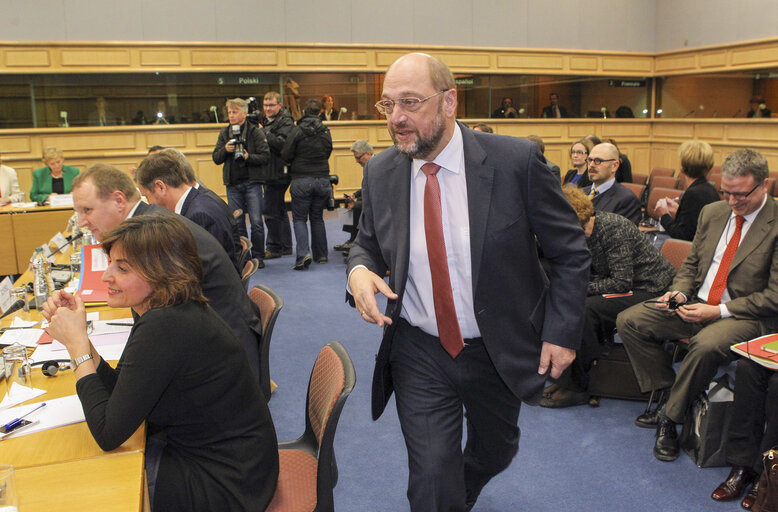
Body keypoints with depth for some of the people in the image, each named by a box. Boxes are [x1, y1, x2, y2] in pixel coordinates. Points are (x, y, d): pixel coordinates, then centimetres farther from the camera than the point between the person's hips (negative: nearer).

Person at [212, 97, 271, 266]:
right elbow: (216, 159, 10)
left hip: (252, 182, -4)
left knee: (256, 222, -5)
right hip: (232, 184, 4)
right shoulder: (225, 133, 10)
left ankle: (258, 256, 7)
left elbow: (265, 156, -7)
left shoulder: (256, 132, -2)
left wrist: (248, 157, -22)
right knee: (236, 224, 7)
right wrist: (225, 150, -9)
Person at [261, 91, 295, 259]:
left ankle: (274, 247, 2)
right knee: (280, 211, 15)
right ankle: (285, 246, 24)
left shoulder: (286, 123, -10)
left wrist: (263, 132, -21)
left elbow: (281, 144, -25)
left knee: (271, 211, -7)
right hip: (272, 174, 10)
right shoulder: (268, 121, 18)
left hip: (278, 174, -10)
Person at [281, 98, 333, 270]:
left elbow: (285, 155, -8)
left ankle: (304, 253, -13)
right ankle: (321, 254, 19)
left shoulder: (298, 131, -9)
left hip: (301, 180, -4)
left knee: (299, 218, 4)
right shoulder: (326, 132, 3)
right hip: (323, 179, 4)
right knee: (317, 218, 16)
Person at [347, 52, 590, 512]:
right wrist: (360, 269, -15)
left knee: (495, 453, 26)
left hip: (499, 351, 0)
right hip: (419, 354, 0)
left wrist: (562, 332, -14)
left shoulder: (516, 160, -17)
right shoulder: (381, 172, -7)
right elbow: (369, 244, 8)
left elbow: (571, 251, -8)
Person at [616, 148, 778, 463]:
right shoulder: (712, 213, 8)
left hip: (746, 316, -6)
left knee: (706, 345, -38)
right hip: (696, 304, 7)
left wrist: (718, 311, -20)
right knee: (628, 321, -9)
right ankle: (667, 393, 0)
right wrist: (678, 291, -4)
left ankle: (669, 416, -14)